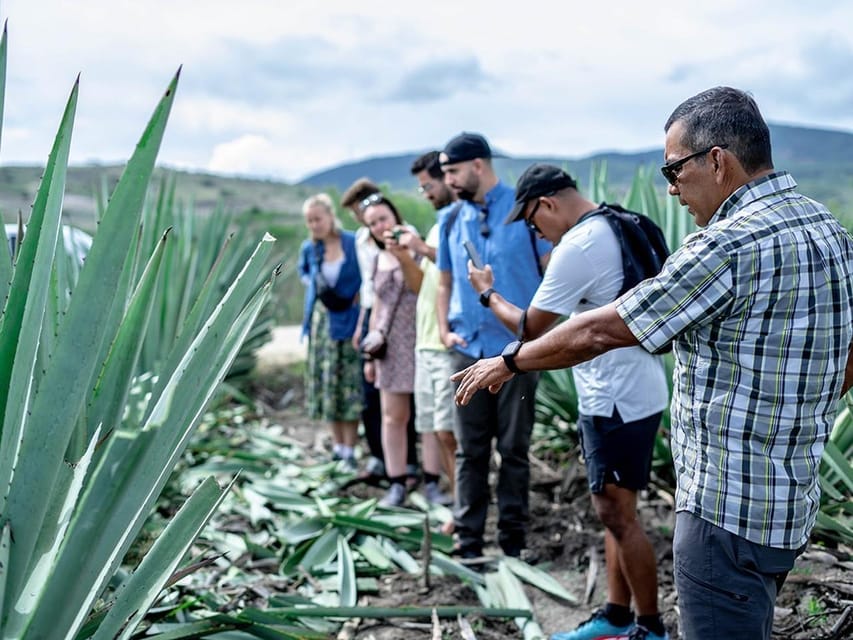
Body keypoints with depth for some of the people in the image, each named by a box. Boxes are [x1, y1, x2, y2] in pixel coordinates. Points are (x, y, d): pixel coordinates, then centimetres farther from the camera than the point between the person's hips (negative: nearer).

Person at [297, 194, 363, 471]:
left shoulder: (353, 243, -10)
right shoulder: (309, 248, 3)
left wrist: (357, 297, -10)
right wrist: (313, 285, 7)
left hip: (348, 320, -4)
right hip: (321, 320, 4)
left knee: (349, 384, -4)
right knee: (326, 381, 8)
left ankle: (349, 450, 2)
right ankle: (337, 445, 19)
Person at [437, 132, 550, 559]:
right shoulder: (451, 222, 10)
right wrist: (444, 330, 4)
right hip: (468, 350, 4)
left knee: (514, 448, 6)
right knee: (470, 450, 7)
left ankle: (513, 539, 17)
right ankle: (468, 541, 15)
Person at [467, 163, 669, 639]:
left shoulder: (577, 247, -19)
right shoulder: (621, 227, 10)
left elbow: (530, 328, -11)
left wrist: (489, 292, 5)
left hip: (617, 399, -10)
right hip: (631, 391, 10)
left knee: (618, 515, -2)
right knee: (615, 511, 15)